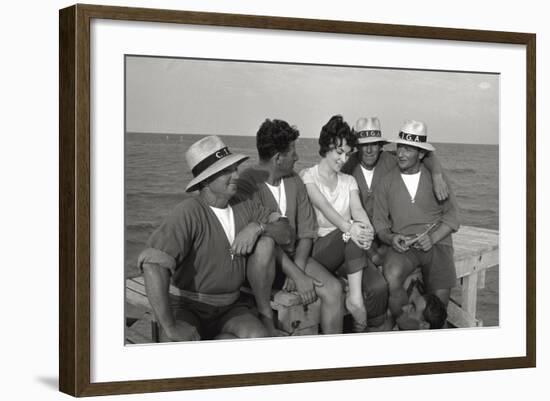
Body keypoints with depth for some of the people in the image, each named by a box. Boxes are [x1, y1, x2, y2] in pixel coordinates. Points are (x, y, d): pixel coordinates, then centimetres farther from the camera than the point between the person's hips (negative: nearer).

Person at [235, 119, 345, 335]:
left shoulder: (294, 181, 7)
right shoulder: (247, 184, -16)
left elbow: (307, 231, 5)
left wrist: (298, 269, -12)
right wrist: (297, 276, -25)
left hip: (292, 256, 6)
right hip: (257, 261, -6)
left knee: (334, 289, -17)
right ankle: (264, 314, -22)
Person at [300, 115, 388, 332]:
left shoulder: (349, 181, 18)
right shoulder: (308, 177, 3)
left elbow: (358, 210, -2)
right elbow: (324, 207, -17)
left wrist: (367, 230, -28)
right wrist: (348, 227, -37)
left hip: (349, 249, 4)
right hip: (319, 247, -4)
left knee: (379, 286, -26)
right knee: (352, 234, -37)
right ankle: (355, 296, -37)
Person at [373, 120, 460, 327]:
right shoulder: (387, 182, 9)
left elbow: (451, 217, 6)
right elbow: (379, 222, 9)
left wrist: (433, 238, -11)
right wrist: (390, 238, -13)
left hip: (437, 243, 0)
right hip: (403, 246, 0)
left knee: (440, 296, -23)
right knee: (391, 277, -33)